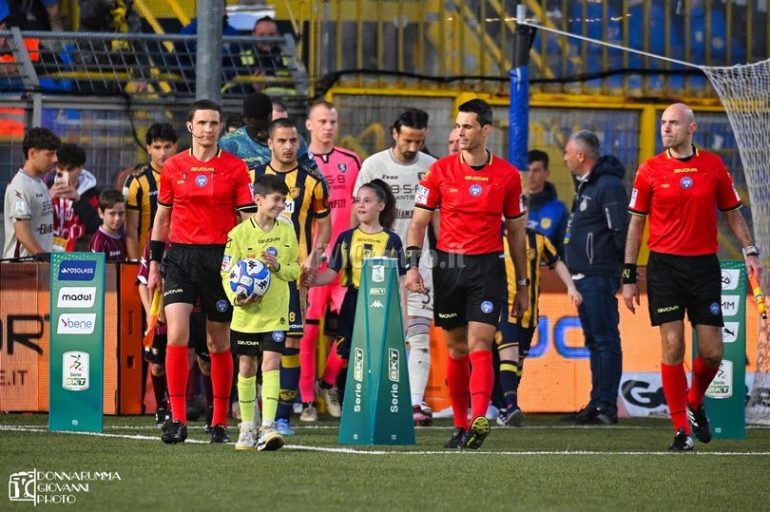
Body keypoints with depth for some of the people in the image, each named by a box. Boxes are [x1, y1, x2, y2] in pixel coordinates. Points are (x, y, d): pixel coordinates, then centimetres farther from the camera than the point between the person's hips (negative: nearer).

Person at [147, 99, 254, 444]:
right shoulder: (173, 167, 7)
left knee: (219, 343, 6)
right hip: (180, 257, 1)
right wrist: (154, 265, 11)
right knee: (176, 335, -14)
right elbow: (162, 217, 14)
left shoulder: (234, 168, 2)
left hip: (221, 258, -1)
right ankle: (178, 420, -12)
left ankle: (220, 422, 17)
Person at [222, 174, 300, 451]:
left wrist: (278, 266, -12)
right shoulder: (239, 233, -6)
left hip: (276, 312, 1)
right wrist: (236, 297, -20)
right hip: (247, 312, -1)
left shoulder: (286, 231, 2)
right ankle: (247, 428, 21)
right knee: (247, 367, 9)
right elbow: (226, 273, -3)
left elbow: (295, 270, 9)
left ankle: (268, 427, -18)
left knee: (271, 363, -12)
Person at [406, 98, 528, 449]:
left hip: (488, 266, -1)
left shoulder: (507, 176, 2)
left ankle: (479, 419, -27)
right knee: (456, 349, 7)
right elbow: (418, 223, 5)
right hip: (448, 265, 2)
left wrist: (522, 285, 11)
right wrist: (412, 265, -9)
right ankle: (460, 425, 16)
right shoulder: (440, 171, 2)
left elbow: (516, 232, 10)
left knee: (479, 346, -14)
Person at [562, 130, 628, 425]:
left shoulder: (608, 185, -14)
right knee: (594, 342, 12)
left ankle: (607, 406, -10)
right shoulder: (585, 185, 18)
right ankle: (597, 403, 16)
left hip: (600, 277, -10)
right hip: (583, 277, 10)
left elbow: (621, 230, -18)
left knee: (605, 340, -9)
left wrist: (627, 268, -15)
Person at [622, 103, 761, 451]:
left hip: (704, 265, 1)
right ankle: (682, 428, 1)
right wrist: (629, 277, 2)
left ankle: (695, 404, 29)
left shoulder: (713, 166, 4)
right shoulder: (650, 171, 0)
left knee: (712, 353, -1)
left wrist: (749, 251, -1)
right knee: (673, 347, -7)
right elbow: (636, 224, 5)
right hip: (665, 266, -1)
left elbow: (732, 213, 13)